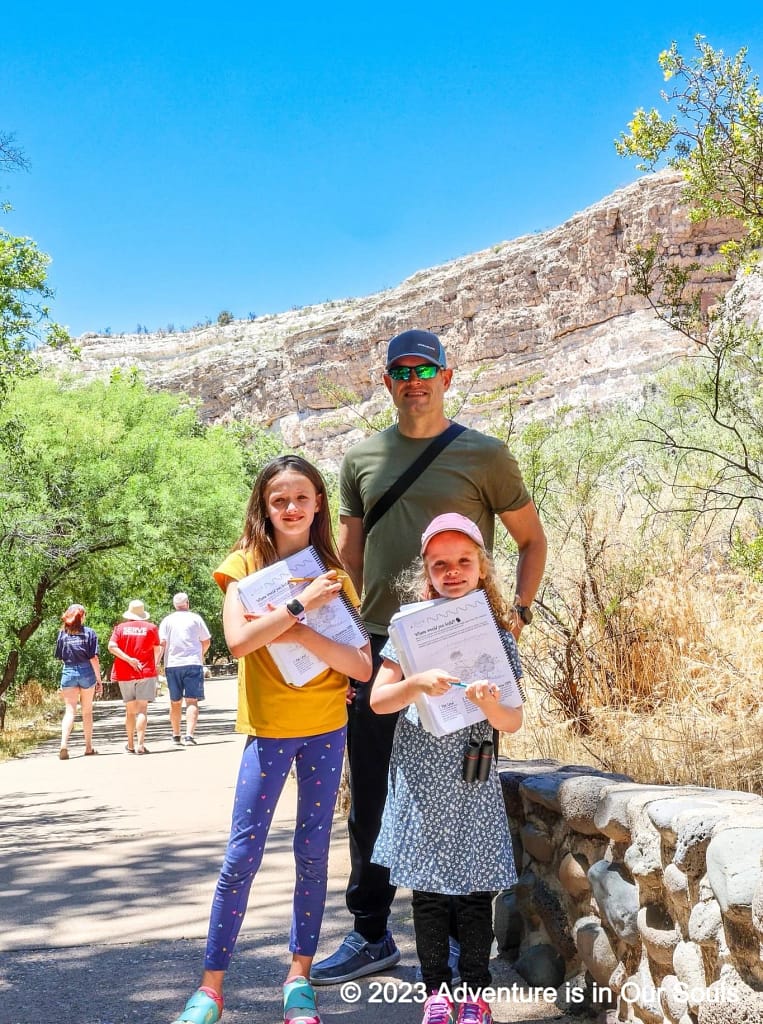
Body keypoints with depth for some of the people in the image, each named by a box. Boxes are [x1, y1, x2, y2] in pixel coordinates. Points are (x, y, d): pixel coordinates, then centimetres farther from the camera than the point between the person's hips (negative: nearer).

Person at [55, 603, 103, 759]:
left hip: (68, 672, 1)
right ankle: (88, 747, 20)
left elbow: (60, 657, 9)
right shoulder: (89, 632, -4)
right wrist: (99, 679, -3)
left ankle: (64, 744, -22)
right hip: (86, 672, -1)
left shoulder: (62, 633, 4)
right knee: (87, 711, 12)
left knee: (70, 710, -2)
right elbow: (93, 658, -8)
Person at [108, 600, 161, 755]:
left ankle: (130, 744, 21)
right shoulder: (151, 628, 2)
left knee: (130, 710, 14)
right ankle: (140, 744, -17)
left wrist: (129, 659, -13)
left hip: (125, 673, 2)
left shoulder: (120, 627, 5)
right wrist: (154, 665, 26)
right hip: (146, 672, -2)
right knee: (142, 709, -6)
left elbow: (111, 647, -9)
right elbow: (157, 650, 8)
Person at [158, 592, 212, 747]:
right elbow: (206, 642, 7)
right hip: (193, 664, -2)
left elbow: (162, 643, -4)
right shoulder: (195, 618, 4)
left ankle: (176, 736, 21)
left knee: (175, 702, 13)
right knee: (192, 701, -4)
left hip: (172, 665, 2)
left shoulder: (167, 621, 6)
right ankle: (189, 735, -18)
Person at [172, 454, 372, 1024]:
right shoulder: (246, 565, -3)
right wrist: (301, 604, -21)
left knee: (313, 853, 8)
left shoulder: (333, 575, 3)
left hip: (326, 729, 2)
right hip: (268, 730, -2)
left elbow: (363, 666, -7)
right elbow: (238, 640, -21)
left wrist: (302, 633, -19)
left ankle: (300, 975, 22)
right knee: (241, 859, -1)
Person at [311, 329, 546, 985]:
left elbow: (532, 540, 8)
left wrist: (519, 611, -5)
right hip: (378, 646, 4)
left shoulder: (484, 456, 2)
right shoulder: (362, 460, 11)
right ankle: (370, 936, 21)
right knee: (371, 800, 8)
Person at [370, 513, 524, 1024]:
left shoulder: (498, 636, 0)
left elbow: (513, 722, -1)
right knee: (428, 890, 7)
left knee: (474, 892, 4)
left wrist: (491, 705, -23)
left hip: (473, 786, 0)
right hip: (421, 782, 0)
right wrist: (418, 684, -23)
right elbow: (378, 700, -5)